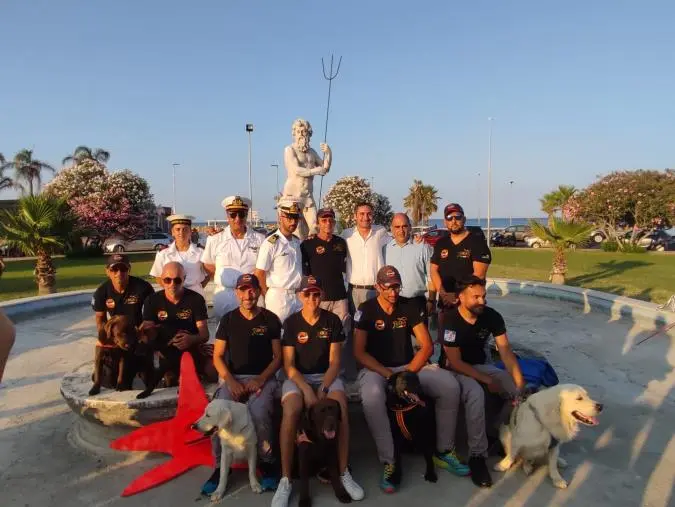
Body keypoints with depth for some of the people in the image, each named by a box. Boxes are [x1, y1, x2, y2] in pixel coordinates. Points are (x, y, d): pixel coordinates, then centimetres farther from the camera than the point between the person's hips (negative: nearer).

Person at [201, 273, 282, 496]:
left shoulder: (270, 319, 4)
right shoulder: (228, 319, 7)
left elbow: (277, 357, 3)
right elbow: (218, 356, 5)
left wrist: (260, 380, -12)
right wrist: (231, 381, -11)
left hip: (262, 378, -1)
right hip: (232, 377, 2)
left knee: (259, 414, -32)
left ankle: (266, 463, -7)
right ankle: (221, 466, -7)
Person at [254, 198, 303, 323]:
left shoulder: (297, 242, 12)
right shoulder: (271, 243, -10)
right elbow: (259, 274, -10)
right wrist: (268, 297, -2)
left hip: (297, 296, 6)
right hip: (278, 297, -6)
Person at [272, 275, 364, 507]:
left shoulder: (332, 320, 0)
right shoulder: (291, 322, -2)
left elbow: (334, 361, -1)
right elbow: (288, 365, -5)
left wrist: (323, 388, -17)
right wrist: (307, 390, -20)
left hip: (327, 376, 1)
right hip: (297, 377, 0)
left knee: (341, 408, -30)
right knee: (291, 411, -31)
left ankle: (344, 473, -14)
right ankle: (285, 479, -19)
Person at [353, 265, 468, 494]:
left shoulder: (409, 307, 4)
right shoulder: (366, 310, -5)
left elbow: (427, 346, 0)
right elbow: (359, 352, -10)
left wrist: (409, 372, -15)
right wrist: (388, 374, -20)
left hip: (411, 366, 4)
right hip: (376, 369, -3)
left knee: (450, 385, -19)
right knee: (371, 396, -38)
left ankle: (444, 451, -1)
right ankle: (389, 462, -24)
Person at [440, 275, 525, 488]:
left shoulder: (492, 316, -10)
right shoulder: (451, 321, -24)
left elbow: (505, 351, -13)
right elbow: (455, 362, -21)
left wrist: (520, 382, -24)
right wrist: (487, 380, -22)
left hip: (480, 365, 6)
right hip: (454, 370, -5)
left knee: (520, 391, -14)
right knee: (476, 394, -36)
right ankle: (477, 456, -23)